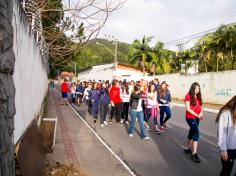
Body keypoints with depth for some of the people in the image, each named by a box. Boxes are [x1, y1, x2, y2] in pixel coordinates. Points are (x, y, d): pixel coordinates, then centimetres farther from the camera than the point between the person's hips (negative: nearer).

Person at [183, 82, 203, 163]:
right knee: (196, 133, -16)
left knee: (192, 132, 16)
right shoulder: (188, 96, -11)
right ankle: (194, 153, -14)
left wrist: (201, 113, -9)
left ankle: (187, 148, 32)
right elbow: (188, 108, -16)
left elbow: (200, 106, 12)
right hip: (190, 118, -7)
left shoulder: (198, 97, 10)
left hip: (197, 118, 7)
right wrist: (197, 115, -17)